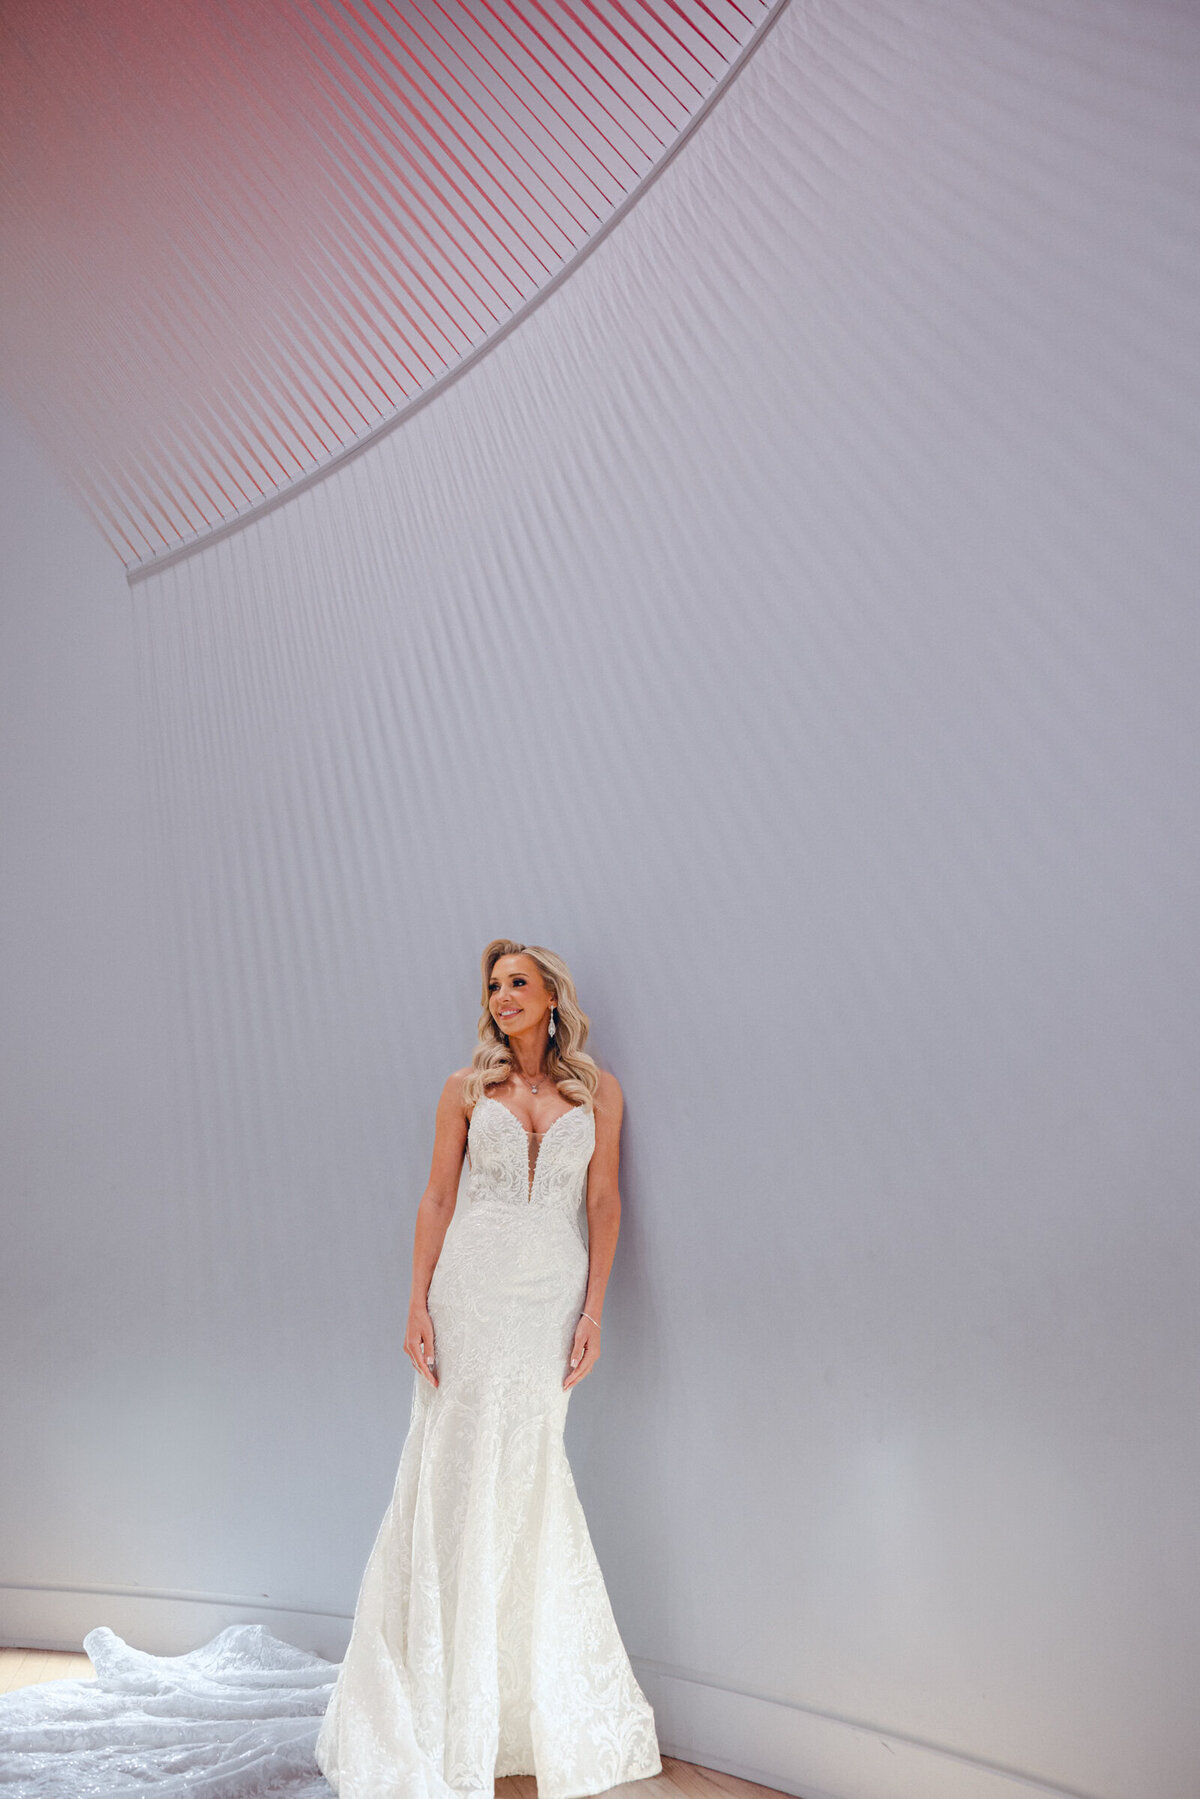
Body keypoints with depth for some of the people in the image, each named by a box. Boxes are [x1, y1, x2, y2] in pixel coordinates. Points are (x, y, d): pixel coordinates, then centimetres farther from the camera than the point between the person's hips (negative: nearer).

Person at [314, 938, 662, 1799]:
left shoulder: (599, 1090, 3)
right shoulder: (467, 1088, 3)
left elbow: (603, 1202, 2)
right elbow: (437, 1195, 3)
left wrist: (592, 1312, -3)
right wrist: (419, 1303, -3)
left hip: (554, 1289, 0)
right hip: (473, 1283, 0)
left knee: (526, 1470, 8)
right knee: (460, 1471, 4)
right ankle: (444, 1721, 23)